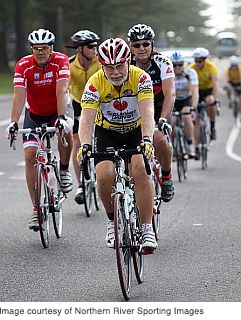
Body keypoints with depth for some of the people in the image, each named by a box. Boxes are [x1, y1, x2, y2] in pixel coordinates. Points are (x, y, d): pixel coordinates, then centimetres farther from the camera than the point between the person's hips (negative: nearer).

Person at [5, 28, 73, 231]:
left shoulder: (61, 61, -20)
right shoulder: (23, 65, -18)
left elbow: (62, 91, -32)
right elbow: (19, 95, -26)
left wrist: (61, 118, -45)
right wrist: (13, 123, -39)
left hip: (56, 112, -1)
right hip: (34, 114, 2)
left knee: (65, 131, -35)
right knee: (30, 155, -11)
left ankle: (64, 170, -8)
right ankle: (37, 208, -3)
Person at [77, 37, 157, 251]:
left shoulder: (140, 78, -25)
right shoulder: (95, 83, -23)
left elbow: (147, 113, -37)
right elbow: (86, 118, -33)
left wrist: (147, 140, -54)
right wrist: (85, 145, -51)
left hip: (136, 130, -1)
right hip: (107, 133, 1)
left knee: (140, 169, -26)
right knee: (105, 176, -22)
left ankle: (147, 228, -18)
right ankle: (113, 220, 5)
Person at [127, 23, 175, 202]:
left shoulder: (162, 63, -23)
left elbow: (170, 94, -33)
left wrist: (162, 119, -48)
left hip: (159, 108, -2)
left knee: (159, 138, -28)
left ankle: (166, 177, -5)